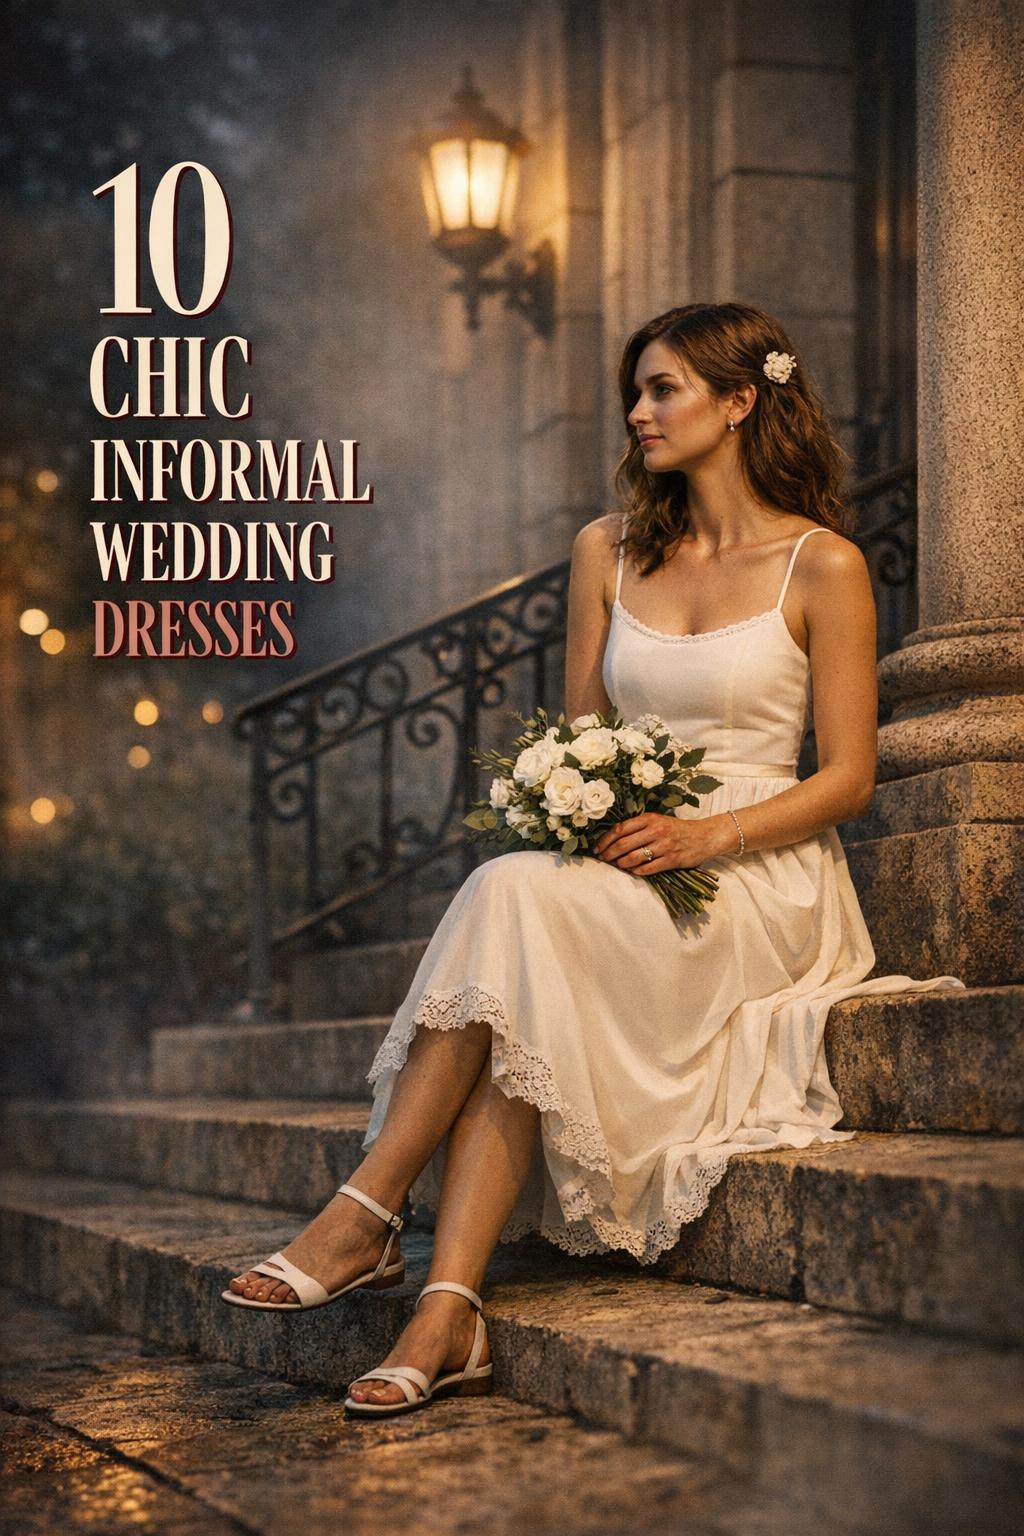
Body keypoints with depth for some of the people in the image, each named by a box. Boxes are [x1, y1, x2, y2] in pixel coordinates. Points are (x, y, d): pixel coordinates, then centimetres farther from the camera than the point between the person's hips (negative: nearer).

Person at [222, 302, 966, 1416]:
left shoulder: (822, 565, 0)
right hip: (621, 869, 4)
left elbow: (847, 778, -2)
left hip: (758, 880, -4)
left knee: (515, 899, -32)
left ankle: (368, 1215, -30)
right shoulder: (608, 552, 15)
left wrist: (704, 833, -17)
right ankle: (450, 1309, -39)